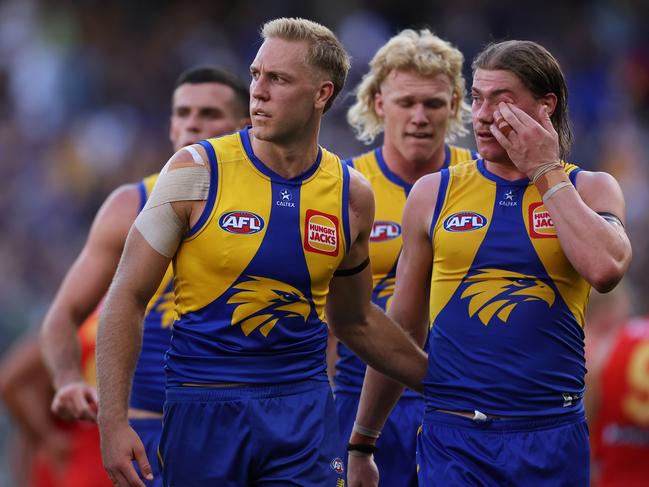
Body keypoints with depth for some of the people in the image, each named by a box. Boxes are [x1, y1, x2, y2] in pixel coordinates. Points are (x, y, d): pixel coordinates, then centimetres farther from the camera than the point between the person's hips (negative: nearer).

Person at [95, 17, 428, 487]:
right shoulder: (197, 172, -6)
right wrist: (114, 421, -13)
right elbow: (128, 297, -5)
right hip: (203, 408, -2)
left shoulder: (352, 195, 3)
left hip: (304, 412, 2)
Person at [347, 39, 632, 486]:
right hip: (452, 437, 0)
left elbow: (605, 269, -18)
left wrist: (545, 172, -9)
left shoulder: (590, 190, 5)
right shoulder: (435, 193, 7)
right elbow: (400, 331, 12)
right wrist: (361, 445, 13)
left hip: (551, 437, 0)